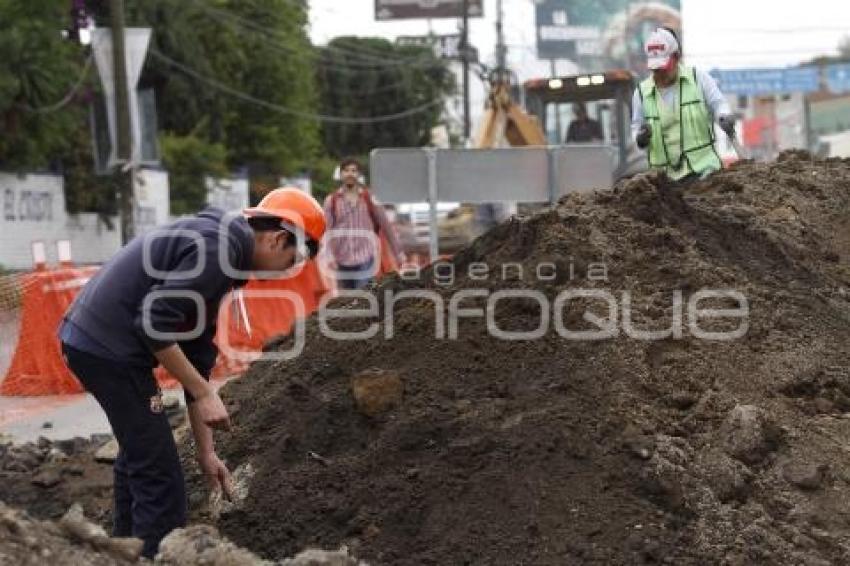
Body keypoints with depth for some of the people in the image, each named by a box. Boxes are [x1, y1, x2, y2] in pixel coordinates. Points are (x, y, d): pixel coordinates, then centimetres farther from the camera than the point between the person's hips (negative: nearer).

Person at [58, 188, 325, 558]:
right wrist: (205, 394, -14)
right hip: (109, 346, -11)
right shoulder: (219, 248, -14)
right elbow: (154, 324, -21)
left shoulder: (213, 244, 17)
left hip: (91, 336, 11)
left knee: (139, 451, 27)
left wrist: (206, 451, 21)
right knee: (159, 474, -5)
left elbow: (196, 354, 20)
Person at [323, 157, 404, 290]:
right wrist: (328, 255, -14)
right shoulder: (331, 200, 6)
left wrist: (398, 253, 8)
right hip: (341, 262, 2)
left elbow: (386, 226, 8)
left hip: (365, 260, -2)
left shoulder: (369, 199, 5)